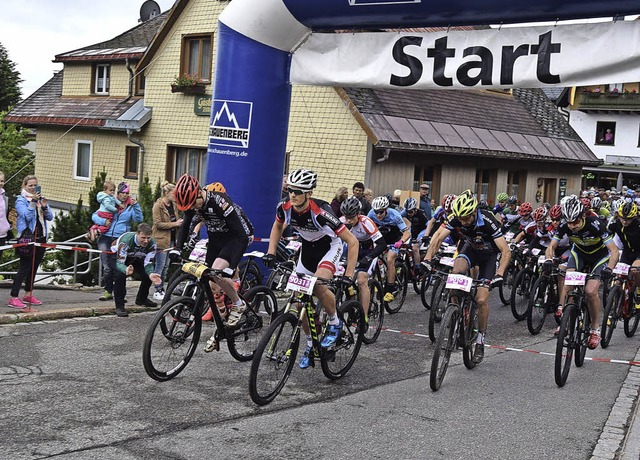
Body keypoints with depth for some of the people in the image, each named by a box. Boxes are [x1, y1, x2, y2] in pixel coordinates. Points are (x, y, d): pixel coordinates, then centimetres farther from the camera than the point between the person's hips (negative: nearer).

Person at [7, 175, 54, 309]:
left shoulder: (40, 198, 12)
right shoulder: (21, 200, -4)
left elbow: (50, 217, 6)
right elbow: (26, 216, -18)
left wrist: (44, 207, -12)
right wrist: (33, 202, -23)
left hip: (41, 237, 6)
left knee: (34, 267, 12)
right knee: (24, 268, -10)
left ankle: (28, 295, 23)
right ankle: (13, 298, -9)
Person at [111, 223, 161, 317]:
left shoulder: (152, 244, -26)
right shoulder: (126, 241, -40)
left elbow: (148, 263, -20)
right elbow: (119, 262, -40)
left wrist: (151, 274, -42)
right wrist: (126, 270, -63)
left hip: (135, 258, 5)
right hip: (117, 256, -5)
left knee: (149, 274, -12)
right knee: (120, 275, -32)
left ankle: (142, 299, 16)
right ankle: (119, 306, -21)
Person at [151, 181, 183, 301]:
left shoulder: (173, 204, 12)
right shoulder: (158, 205, -11)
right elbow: (158, 223, -17)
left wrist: (179, 221, 1)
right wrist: (174, 224, -20)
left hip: (171, 239, 7)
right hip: (161, 239, -7)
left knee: (166, 265, 11)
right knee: (160, 265, -5)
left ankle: (162, 288, 19)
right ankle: (157, 291, 1)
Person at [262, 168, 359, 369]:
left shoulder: (320, 212, -36)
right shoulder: (285, 208, -22)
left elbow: (352, 241, -31)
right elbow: (277, 227, 5)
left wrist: (348, 275, -33)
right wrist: (271, 252, -5)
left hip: (330, 246, -5)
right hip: (308, 247, 5)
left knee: (319, 286, -31)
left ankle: (335, 322, -2)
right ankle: (311, 345, 19)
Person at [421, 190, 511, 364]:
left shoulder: (487, 221, -34)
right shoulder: (456, 218, -24)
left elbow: (506, 251, -35)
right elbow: (438, 238, -24)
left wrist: (499, 274, -48)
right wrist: (428, 259, -39)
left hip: (489, 254, -3)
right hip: (469, 248, 3)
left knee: (481, 299, -13)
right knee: (456, 272, -31)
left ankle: (480, 339, 5)